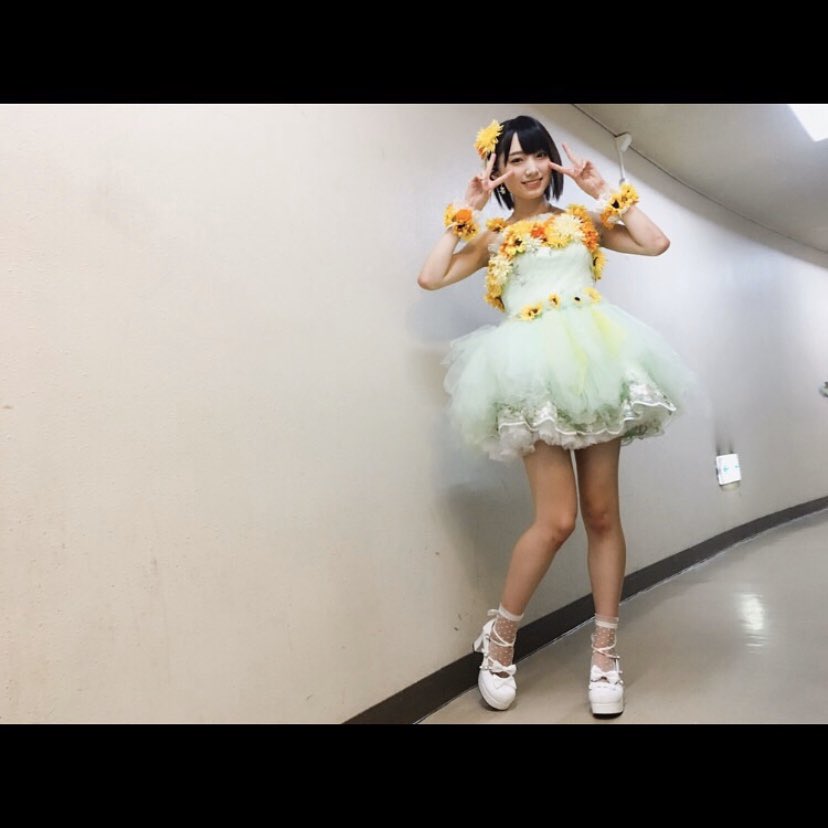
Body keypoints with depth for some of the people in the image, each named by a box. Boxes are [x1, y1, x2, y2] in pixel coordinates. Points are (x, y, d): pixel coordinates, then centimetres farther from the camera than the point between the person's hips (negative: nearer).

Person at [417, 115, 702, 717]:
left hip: (596, 360, 2)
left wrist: (605, 192, 11)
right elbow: (430, 278, 5)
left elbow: (657, 243, 10)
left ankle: (605, 651, 16)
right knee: (557, 519, -12)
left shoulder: (583, 220, 19)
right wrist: (468, 212, 9)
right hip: (535, 372, -2)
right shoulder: (493, 236, 16)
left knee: (602, 514, 3)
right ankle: (500, 637, 9)